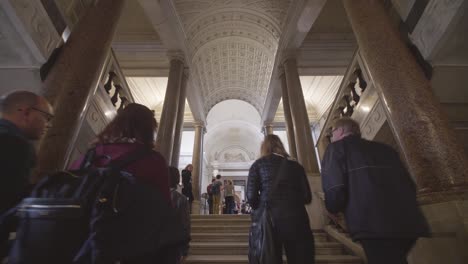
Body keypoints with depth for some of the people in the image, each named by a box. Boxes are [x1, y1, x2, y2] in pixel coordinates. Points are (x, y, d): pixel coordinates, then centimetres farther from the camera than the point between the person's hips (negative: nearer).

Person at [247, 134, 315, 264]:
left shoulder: (258, 164, 5)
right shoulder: (296, 165, 11)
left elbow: (251, 195, -3)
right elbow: (307, 197, 7)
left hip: (269, 219, -1)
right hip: (296, 219, 2)